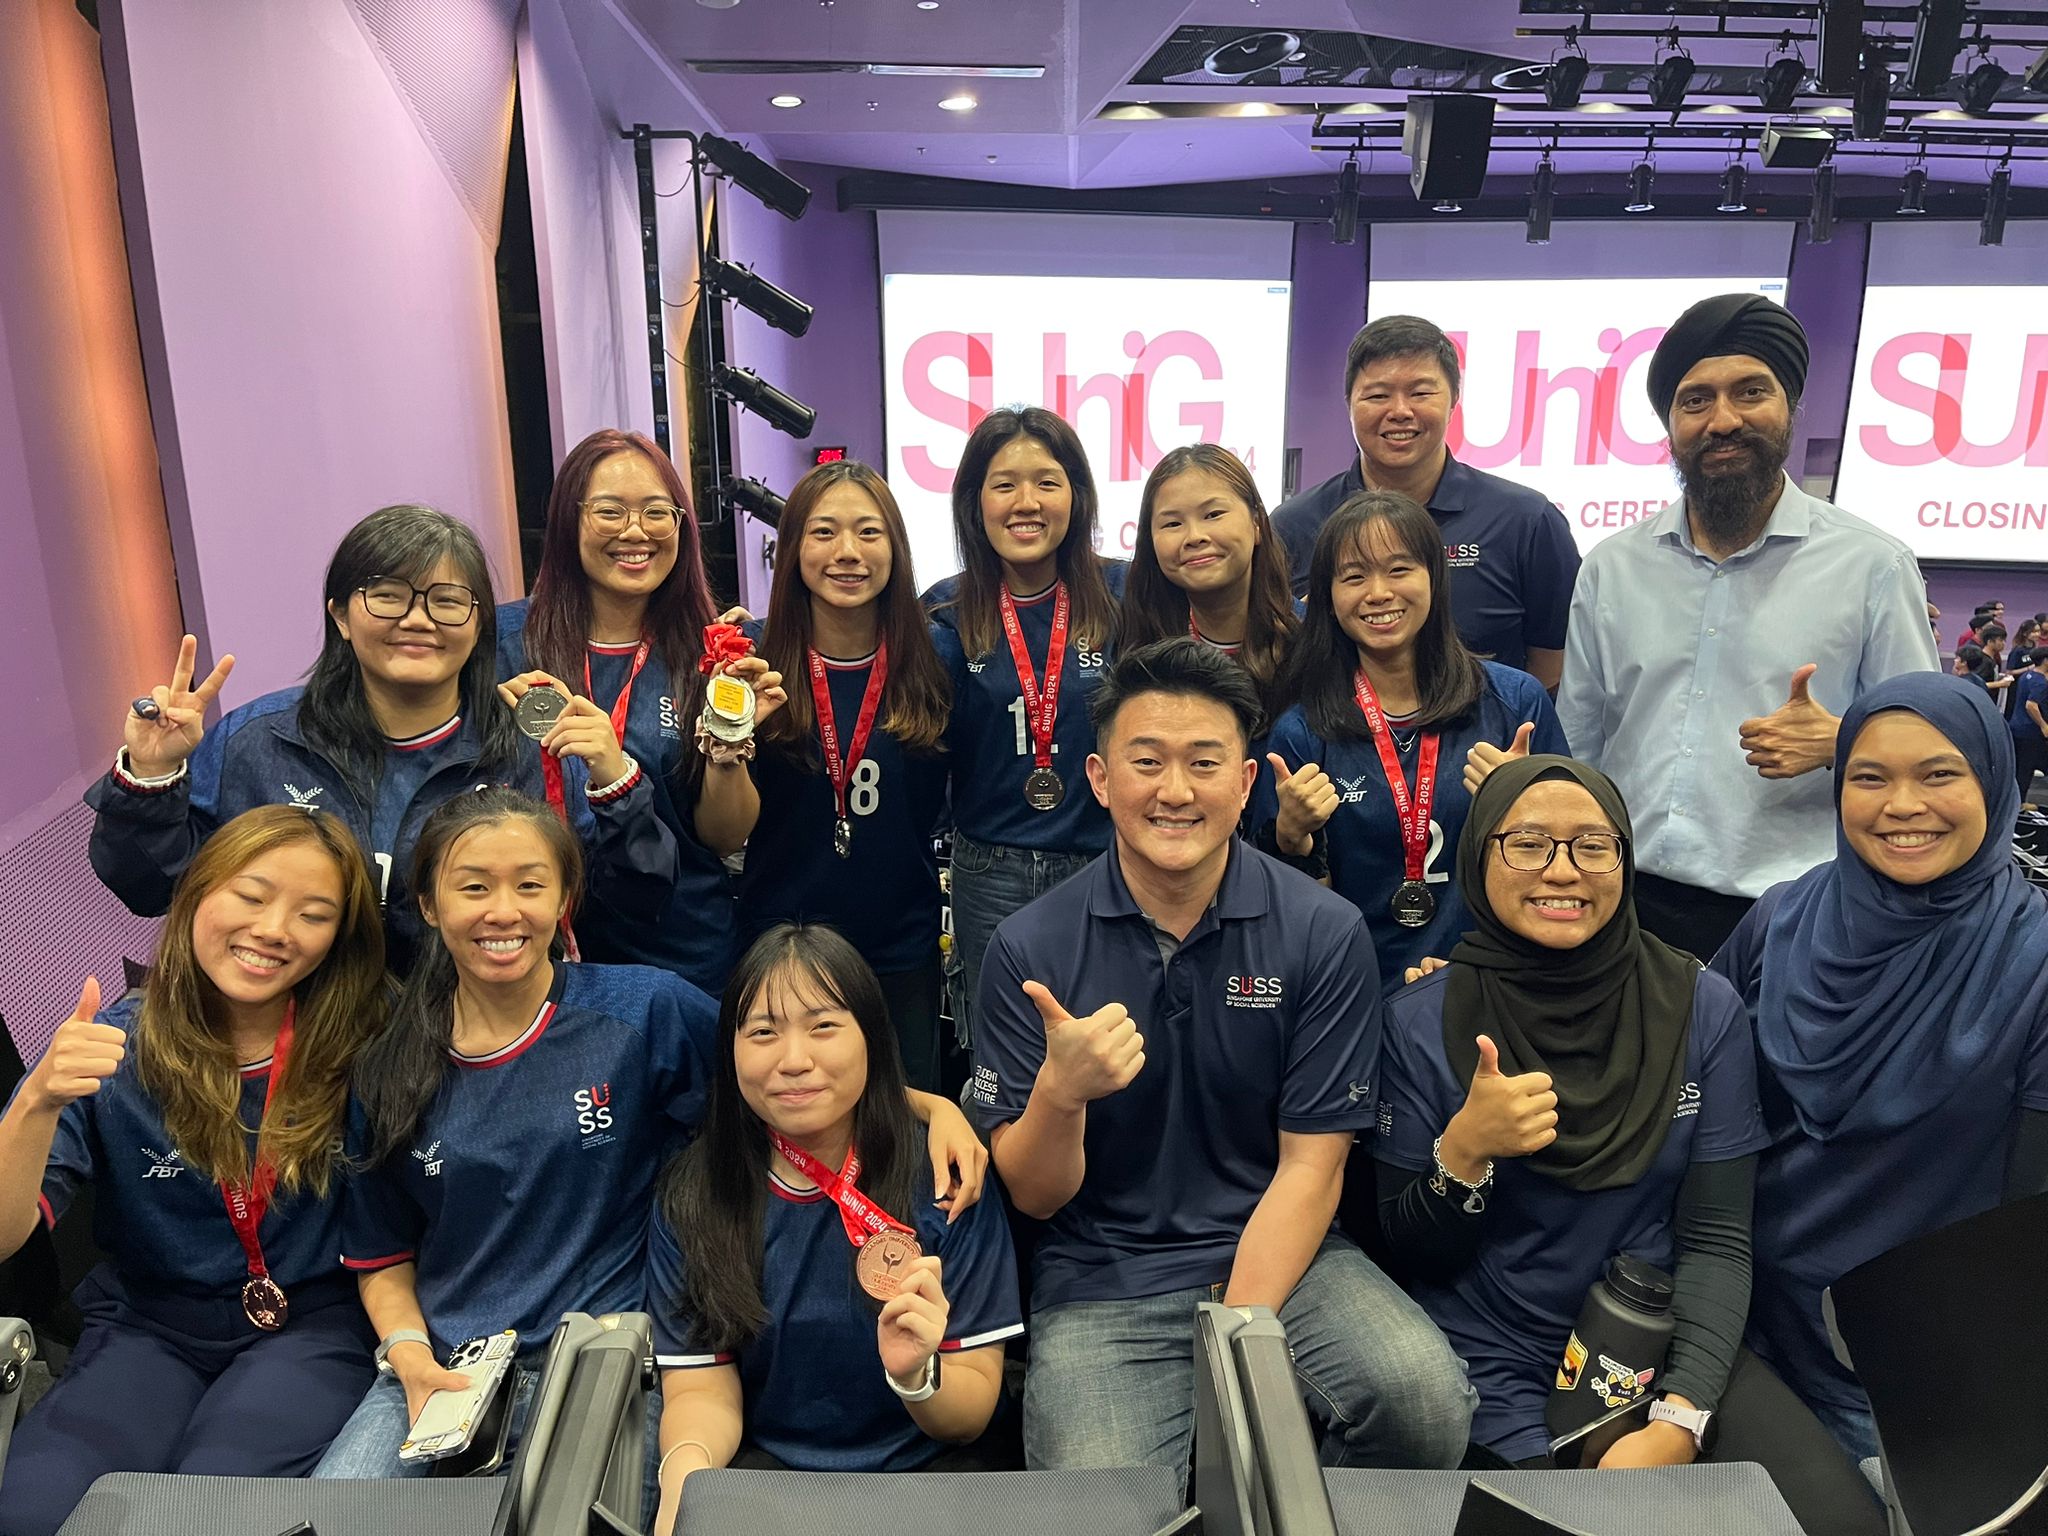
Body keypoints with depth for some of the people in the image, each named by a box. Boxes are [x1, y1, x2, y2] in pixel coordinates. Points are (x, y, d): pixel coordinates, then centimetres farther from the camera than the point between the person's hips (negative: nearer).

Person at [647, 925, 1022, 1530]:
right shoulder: (692, 1194, -2)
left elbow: (971, 1413, -4)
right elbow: (701, 1389, -1)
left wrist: (916, 1375, -27)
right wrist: (685, 1469, -24)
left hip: (920, 1470, 1)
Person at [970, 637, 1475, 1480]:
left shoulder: (1324, 933, -6)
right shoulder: (1030, 949, -6)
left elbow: (1309, 1165, -3)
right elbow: (1034, 1195, -3)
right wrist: (1059, 1093, -25)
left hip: (1278, 1254, 1)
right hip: (1100, 1284, 0)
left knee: (1426, 1396, -26)